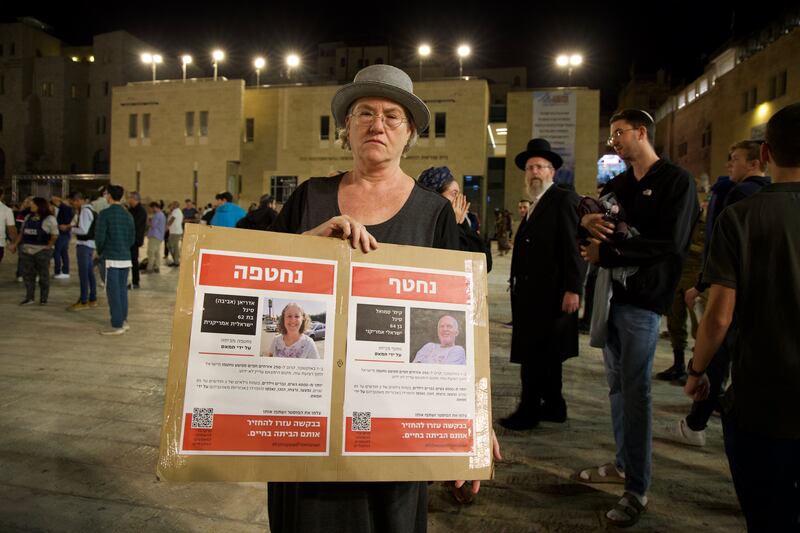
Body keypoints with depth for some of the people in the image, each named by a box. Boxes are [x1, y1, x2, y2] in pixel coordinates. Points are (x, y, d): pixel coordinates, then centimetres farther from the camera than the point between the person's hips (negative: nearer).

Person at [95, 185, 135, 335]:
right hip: (126, 258, 6)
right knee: (122, 290, 14)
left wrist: (100, 252, 5)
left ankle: (117, 325, 1)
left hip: (111, 258, -6)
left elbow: (99, 237, -11)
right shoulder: (128, 215, 8)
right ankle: (123, 321, 20)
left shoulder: (104, 214, -9)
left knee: (113, 291, -1)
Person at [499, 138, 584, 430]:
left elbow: (574, 247, -16)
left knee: (534, 354, -4)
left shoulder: (564, 200, -8)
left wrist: (573, 289, -21)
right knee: (544, 354, 16)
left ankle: (528, 411, 6)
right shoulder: (535, 206, 19)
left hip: (550, 294, -9)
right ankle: (553, 406, 27)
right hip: (531, 293, 9)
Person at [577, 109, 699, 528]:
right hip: (611, 293, 7)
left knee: (635, 390, -5)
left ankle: (637, 489, 4)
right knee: (617, 384, 12)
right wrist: (586, 221, -12)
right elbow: (585, 217, 12)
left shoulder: (676, 182, -4)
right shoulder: (617, 184, 17)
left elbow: (670, 244, -15)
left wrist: (606, 252, -14)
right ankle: (623, 464, 26)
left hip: (643, 297, -7)